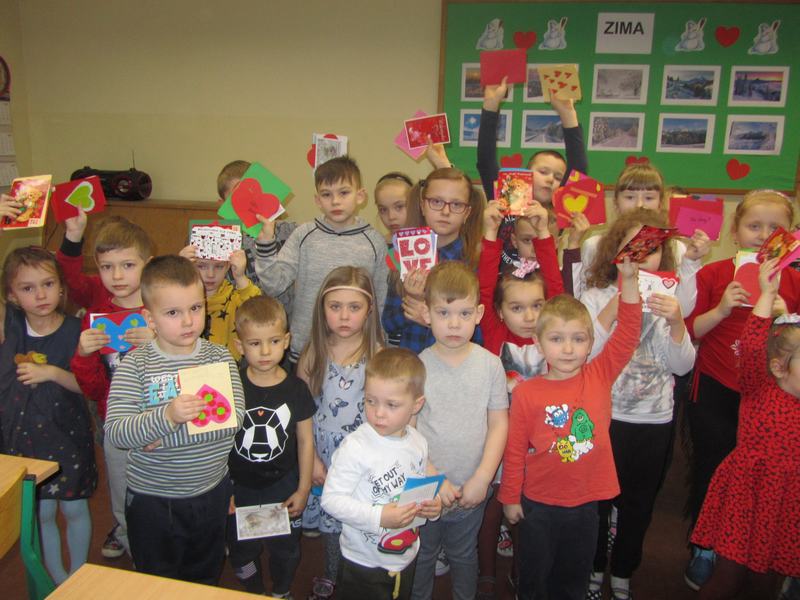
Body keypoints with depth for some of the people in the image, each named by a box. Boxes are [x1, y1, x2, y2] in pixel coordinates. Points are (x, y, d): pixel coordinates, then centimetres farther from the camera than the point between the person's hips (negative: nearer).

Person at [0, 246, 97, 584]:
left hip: (67, 437, -2)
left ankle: (77, 574, 33)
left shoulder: (74, 331, -13)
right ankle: (56, 577, 35)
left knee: (74, 509, 11)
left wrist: (53, 373, -26)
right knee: (41, 513, 14)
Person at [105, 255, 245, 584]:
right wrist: (167, 416, -37)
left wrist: (166, 433, -24)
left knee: (206, 578, 24)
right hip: (151, 498, -2)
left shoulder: (219, 357, -7)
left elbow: (233, 418, -19)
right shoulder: (135, 364, -12)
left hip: (210, 493, 2)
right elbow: (115, 433, -20)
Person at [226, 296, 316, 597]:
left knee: (285, 549, 17)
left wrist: (303, 488, -1)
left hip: (283, 485, 0)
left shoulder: (295, 388, -11)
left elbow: (305, 440, -3)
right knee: (241, 552, 17)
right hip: (238, 486, 0)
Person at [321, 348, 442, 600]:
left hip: (406, 558, 6)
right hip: (363, 564, -5)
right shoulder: (355, 447, -25)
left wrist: (431, 506, -7)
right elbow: (331, 499, -24)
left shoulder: (418, 443, -4)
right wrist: (378, 517, -30)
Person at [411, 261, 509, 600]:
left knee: (464, 556, 22)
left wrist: (482, 478, -11)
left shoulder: (490, 364, -8)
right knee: (420, 556, 19)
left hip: (472, 490, 1)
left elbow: (499, 425, -4)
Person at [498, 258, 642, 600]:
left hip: (586, 502, 2)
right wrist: (510, 497, -1)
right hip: (538, 504, -2)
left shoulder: (601, 375, -8)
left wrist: (629, 279, -24)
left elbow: (628, 332, -15)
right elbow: (515, 449, -7)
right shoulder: (526, 393, -14)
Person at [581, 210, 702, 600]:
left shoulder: (668, 301, 2)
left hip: (655, 422, 3)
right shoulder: (595, 297, -6)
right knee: (596, 499, 12)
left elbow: (683, 366, -3)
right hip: (602, 418, -2)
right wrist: (613, 309, -24)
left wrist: (676, 323, -19)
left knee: (639, 503, 16)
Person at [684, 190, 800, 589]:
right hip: (715, 393, -1)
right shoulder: (713, 275, -6)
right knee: (711, 469, 9)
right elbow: (689, 332, -5)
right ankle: (703, 548, 31)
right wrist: (721, 309, -20)